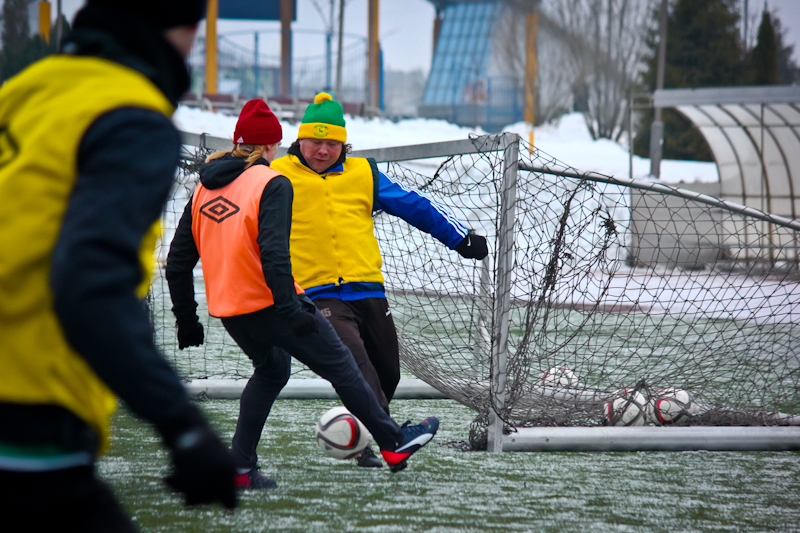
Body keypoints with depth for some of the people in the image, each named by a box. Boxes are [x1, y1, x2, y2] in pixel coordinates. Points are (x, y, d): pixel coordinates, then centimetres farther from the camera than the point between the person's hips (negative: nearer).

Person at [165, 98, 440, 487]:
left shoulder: (204, 189, 11)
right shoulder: (271, 184, -10)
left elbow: (178, 261, 12)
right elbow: (273, 252, -24)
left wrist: (186, 318, 18)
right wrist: (288, 308, -25)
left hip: (227, 309, 7)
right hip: (268, 303, -7)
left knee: (271, 369, 27)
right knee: (340, 366, 6)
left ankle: (240, 466, 18)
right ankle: (393, 443, 12)